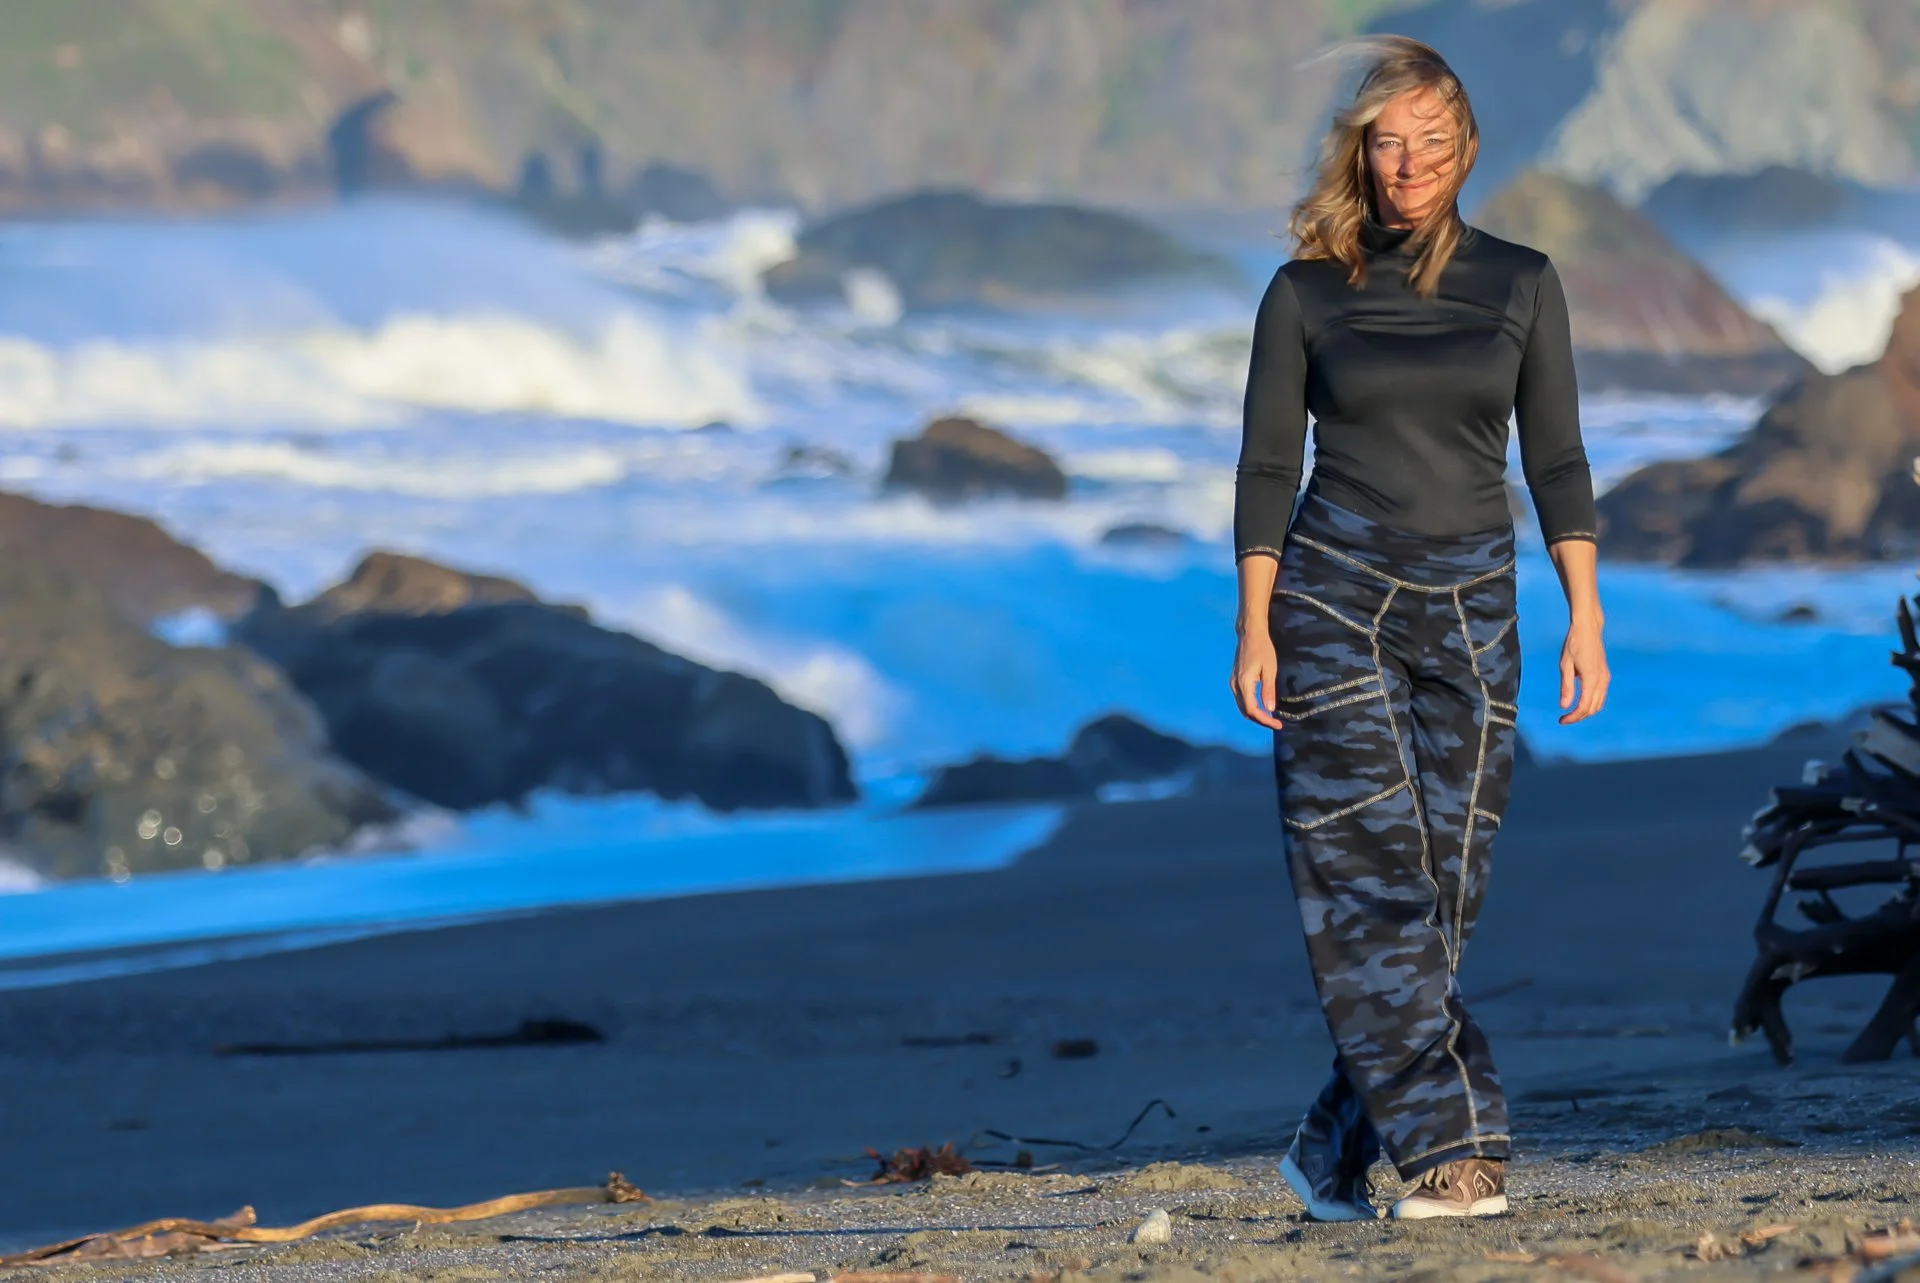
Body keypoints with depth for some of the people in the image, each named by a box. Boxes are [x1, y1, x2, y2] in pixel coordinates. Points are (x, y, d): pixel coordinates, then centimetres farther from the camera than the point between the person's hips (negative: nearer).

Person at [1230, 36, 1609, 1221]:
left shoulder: (1520, 283, 7)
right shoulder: (1307, 293, 3)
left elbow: (1556, 460, 7)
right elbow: (1268, 467, 3)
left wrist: (1586, 619, -1)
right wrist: (1255, 629, -5)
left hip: (1470, 610, 2)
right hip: (1336, 597, -2)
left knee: (1440, 892, -1)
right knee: (1372, 875, -12)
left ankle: (1337, 1147, 13)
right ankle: (1453, 1154, -16)